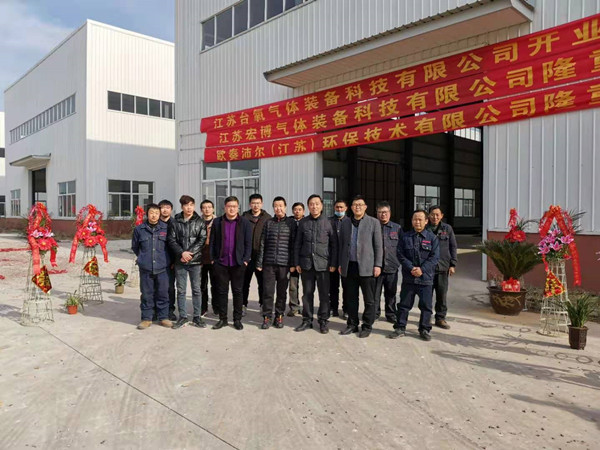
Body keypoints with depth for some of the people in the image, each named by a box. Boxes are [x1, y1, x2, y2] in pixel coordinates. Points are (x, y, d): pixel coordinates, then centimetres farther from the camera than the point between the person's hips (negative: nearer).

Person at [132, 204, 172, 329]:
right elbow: (135, 247, 16)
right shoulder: (139, 229, 3)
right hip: (145, 268, 1)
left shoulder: (166, 228, 0)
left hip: (162, 268, 0)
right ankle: (146, 318, 19)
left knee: (163, 293, 6)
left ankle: (163, 317, 18)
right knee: (146, 294, 7)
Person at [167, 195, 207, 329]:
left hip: (195, 261, -1)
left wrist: (190, 253, -14)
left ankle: (197, 317, 16)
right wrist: (182, 253, -15)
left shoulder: (200, 222, 2)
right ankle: (183, 317, 17)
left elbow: (202, 240, -5)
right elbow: (172, 240, -1)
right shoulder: (175, 222, 4)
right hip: (180, 261, 1)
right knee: (181, 290, 7)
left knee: (196, 289, 6)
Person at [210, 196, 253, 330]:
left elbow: (248, 243, 0)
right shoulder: (217, 222, 5)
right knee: (221, 291, 7)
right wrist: (213, 259, 1)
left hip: (238, 263, -1)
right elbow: (212, 242, 7)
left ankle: (237, 319, 17)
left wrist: (245, 260, -6)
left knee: (238, 292, 7)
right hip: (221, 263, 1)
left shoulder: (245, 223, 1)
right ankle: (222, 319, 18)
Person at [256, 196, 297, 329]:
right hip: (269, 263, 1)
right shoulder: (268, 223, 7)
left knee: (282, 292, 7)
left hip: (284, 263, -1)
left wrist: (293, 263, -3)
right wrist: (259, 262, 2)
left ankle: (279, 316, 19)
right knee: (268, 291, 2)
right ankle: (267, 317, 13)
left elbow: (294, 244, 1)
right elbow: (262, 243, 6)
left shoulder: (291, 223, 3)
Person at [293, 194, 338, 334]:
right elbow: (297, 244, 8)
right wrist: (296, 263, 4)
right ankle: (307, 320, 20)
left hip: (323, 264, -2)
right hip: (306, 263, 2)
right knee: (307, 293, 9)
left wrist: (333, 264, -2)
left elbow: (334, 244, 3)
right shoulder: (303, 222, 6)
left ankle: (323, 320, 16)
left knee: (324, 294, 3)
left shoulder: (328, 223, 1)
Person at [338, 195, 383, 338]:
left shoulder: (373, 222, 1)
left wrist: (378, 265, -7)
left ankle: (367, 326, 15)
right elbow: (341, 245, 13)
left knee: (369, 299, 3)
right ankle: (352, 324, 23)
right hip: (349, 266, 3)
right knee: (351, 298, 11)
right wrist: (340, 264, 9)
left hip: (366, 266, -3)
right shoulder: (345, 223, 11)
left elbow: (378, 245, -1)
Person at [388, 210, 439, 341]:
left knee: (426, 305, 6)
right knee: (404, 304, 7)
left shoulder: (432, 238, 2)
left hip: (426, 278, -1)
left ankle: (424, 330, 21)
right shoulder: (405, 237, 5)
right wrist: (411, 268, -12)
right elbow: (400, 255, 1)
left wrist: (422, 269, -14)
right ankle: (400, 328, 17)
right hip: (408, 278, 1)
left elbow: (434, 257, -3)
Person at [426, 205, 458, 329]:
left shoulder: (447, 228, 6)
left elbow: (453, 247, 9)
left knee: (442, 294, 6)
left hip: (443, 267, 1)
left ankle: (440, 318, 18)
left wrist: (452, 264, 3)